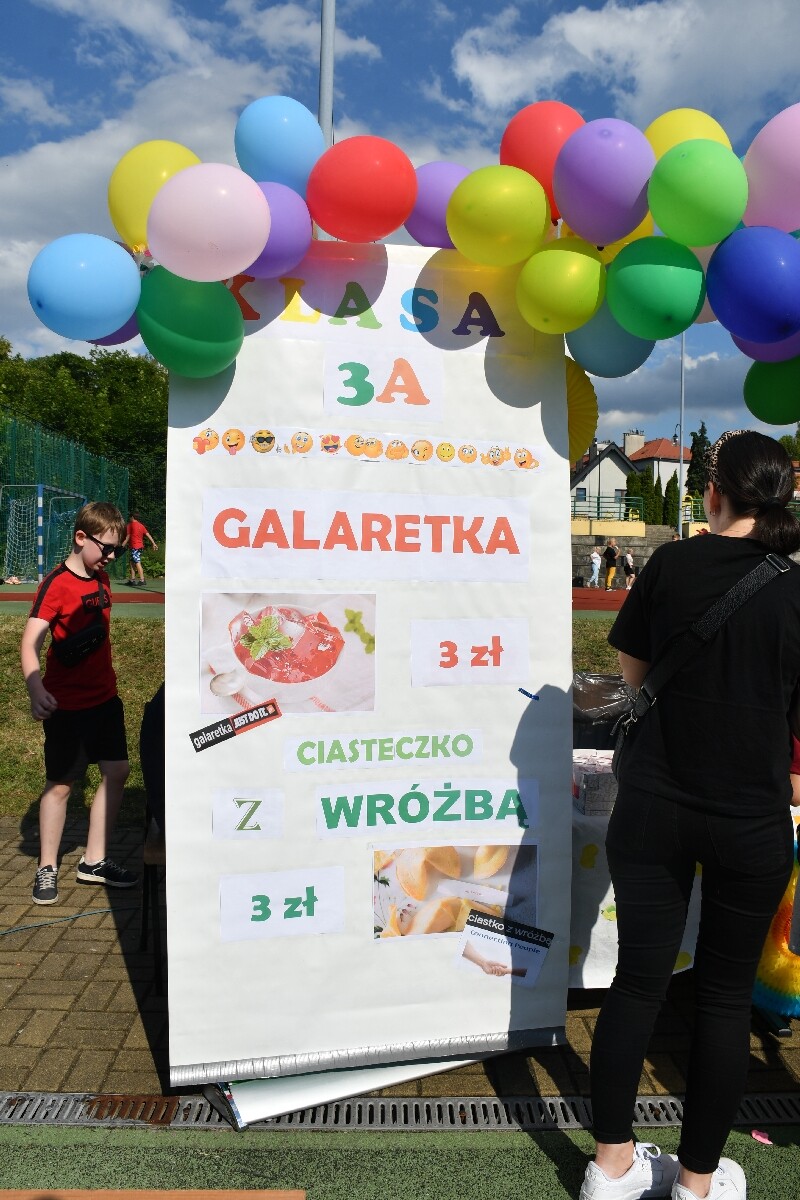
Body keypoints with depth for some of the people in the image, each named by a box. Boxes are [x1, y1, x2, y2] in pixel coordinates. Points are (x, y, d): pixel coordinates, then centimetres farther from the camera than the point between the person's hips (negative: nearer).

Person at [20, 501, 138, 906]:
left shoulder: (101, 579, 6)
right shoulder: (56, 584, -16)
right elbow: (30, 643, -25)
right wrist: (36, 691, -40)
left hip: (104, 697, 7)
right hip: (66, 705, -7)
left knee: (117, 771, 8)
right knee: (61, 784, 3)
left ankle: (94, 861, 22)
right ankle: (47, 869, 20)